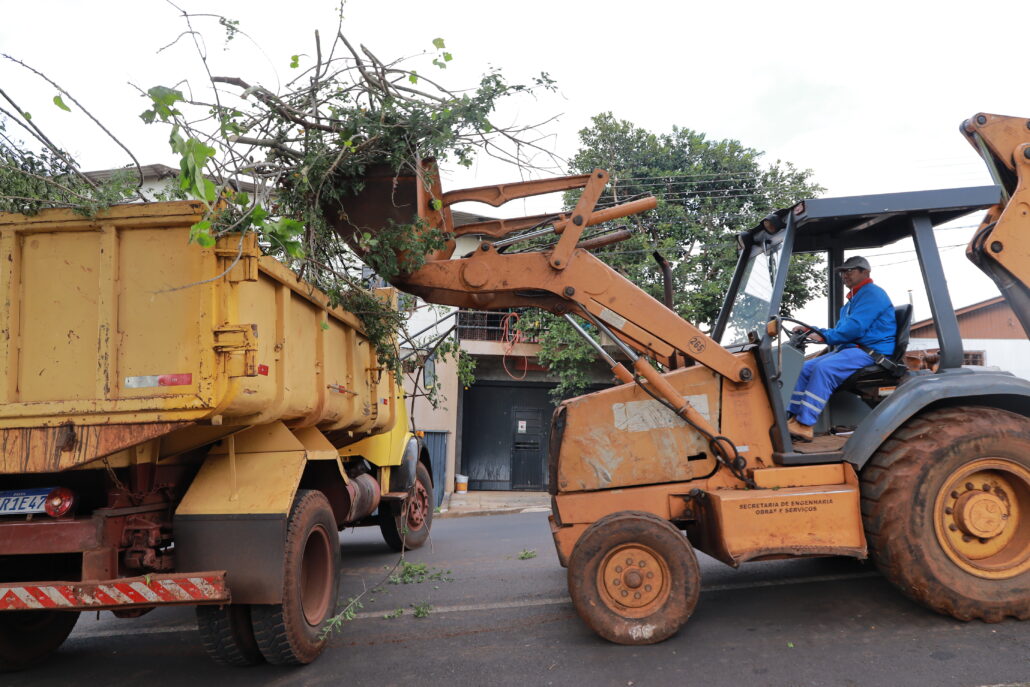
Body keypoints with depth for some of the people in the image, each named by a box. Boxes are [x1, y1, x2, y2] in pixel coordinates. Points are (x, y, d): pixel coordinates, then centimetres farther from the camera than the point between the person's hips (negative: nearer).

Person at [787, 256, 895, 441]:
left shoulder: (871, 294, -8)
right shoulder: (853, 299, 25)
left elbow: (854, 327, -20)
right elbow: (840, 330, 25)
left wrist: (824, 336, -14)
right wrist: (812, 330, 12)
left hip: (871, 352, -11)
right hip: (851, 349, 11)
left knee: (824, 368, -31)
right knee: (806, 368, 0)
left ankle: (804, 426, -34)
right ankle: (795, 418, -6)